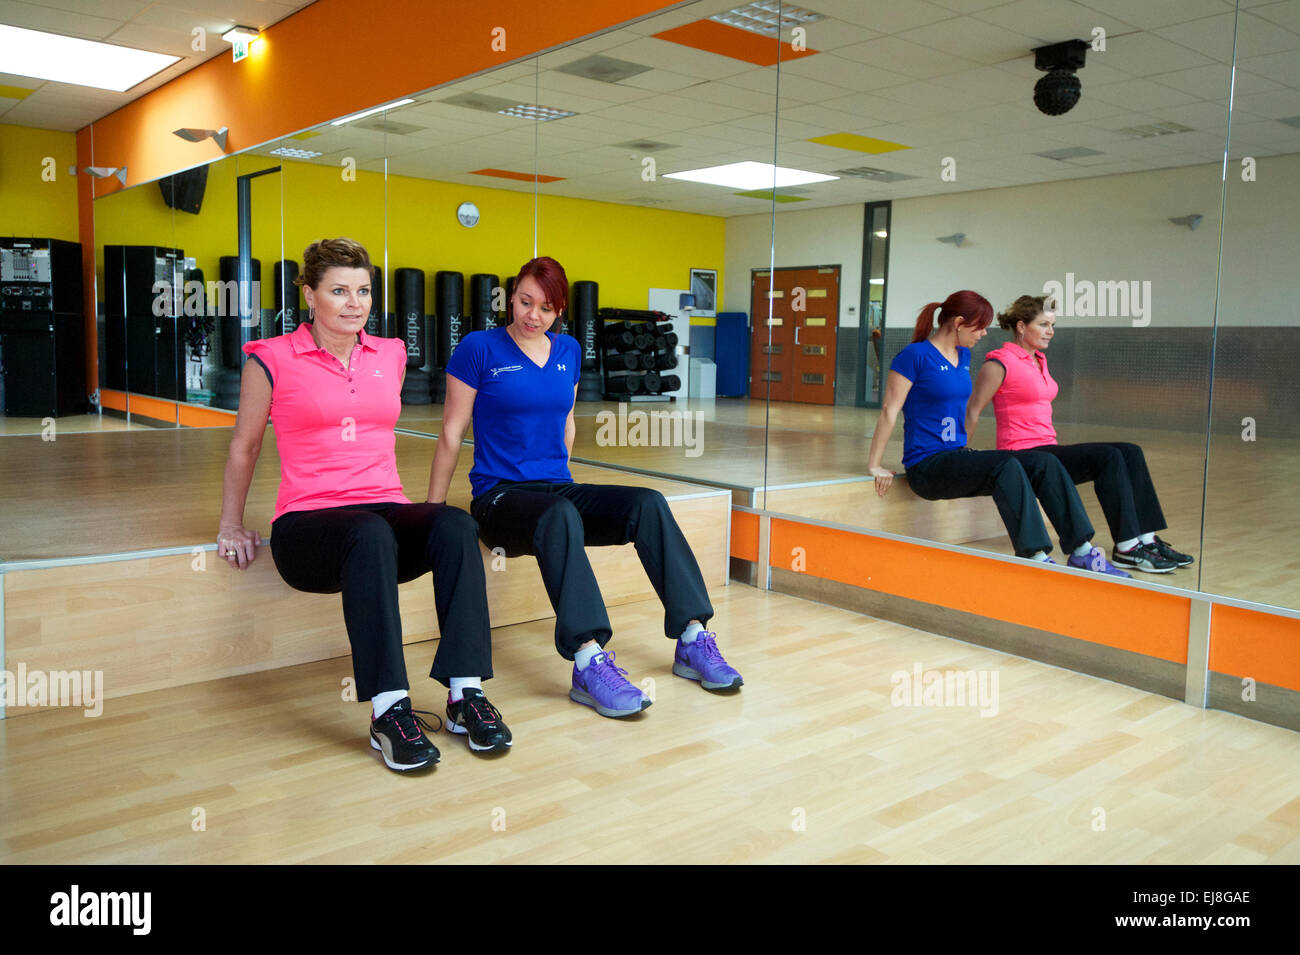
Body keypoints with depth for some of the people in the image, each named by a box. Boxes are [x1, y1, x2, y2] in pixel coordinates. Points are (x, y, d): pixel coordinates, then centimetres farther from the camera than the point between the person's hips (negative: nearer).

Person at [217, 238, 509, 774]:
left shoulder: (391, 356, 15)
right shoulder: (272, 360, 3)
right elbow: (244, 447, 14)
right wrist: (231, 527, 17)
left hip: (388, 512, 4)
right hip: (307, 525, -3)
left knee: (455, 525, -31)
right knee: (370, 534, -40)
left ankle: (465, 694, -32)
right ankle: (389, 713, -39)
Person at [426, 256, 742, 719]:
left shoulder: (569, 351, 13)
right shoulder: (479, 348, -3)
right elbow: (451, 434, -2)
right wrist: (433, 512, -3)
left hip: (559, 489, 5)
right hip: (499, 497, -5)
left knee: (649, 504, -21)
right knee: (561, 517, -40)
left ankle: (692, 640, -23)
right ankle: (588, 664, -45)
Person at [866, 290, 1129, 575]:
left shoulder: (963, 355, 15)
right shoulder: (915, 355, -8)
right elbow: (889, 410, -10)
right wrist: (874, 465, -11)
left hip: (956, 458, 8)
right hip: (926, 466, -8)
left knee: (1045, 463, -12)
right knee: (1006, 466, -32)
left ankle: (1082, 551, -15)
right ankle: (1034, 556, -36)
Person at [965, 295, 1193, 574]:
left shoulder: (1039, 361, 19)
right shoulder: (1000, 362, -9)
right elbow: (972, 411, -9)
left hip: (1047, 449, 9)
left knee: (1130, 452, -7)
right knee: (1108, 457, -23)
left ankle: (1146, 539, -9)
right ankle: (1126, 548, -20)